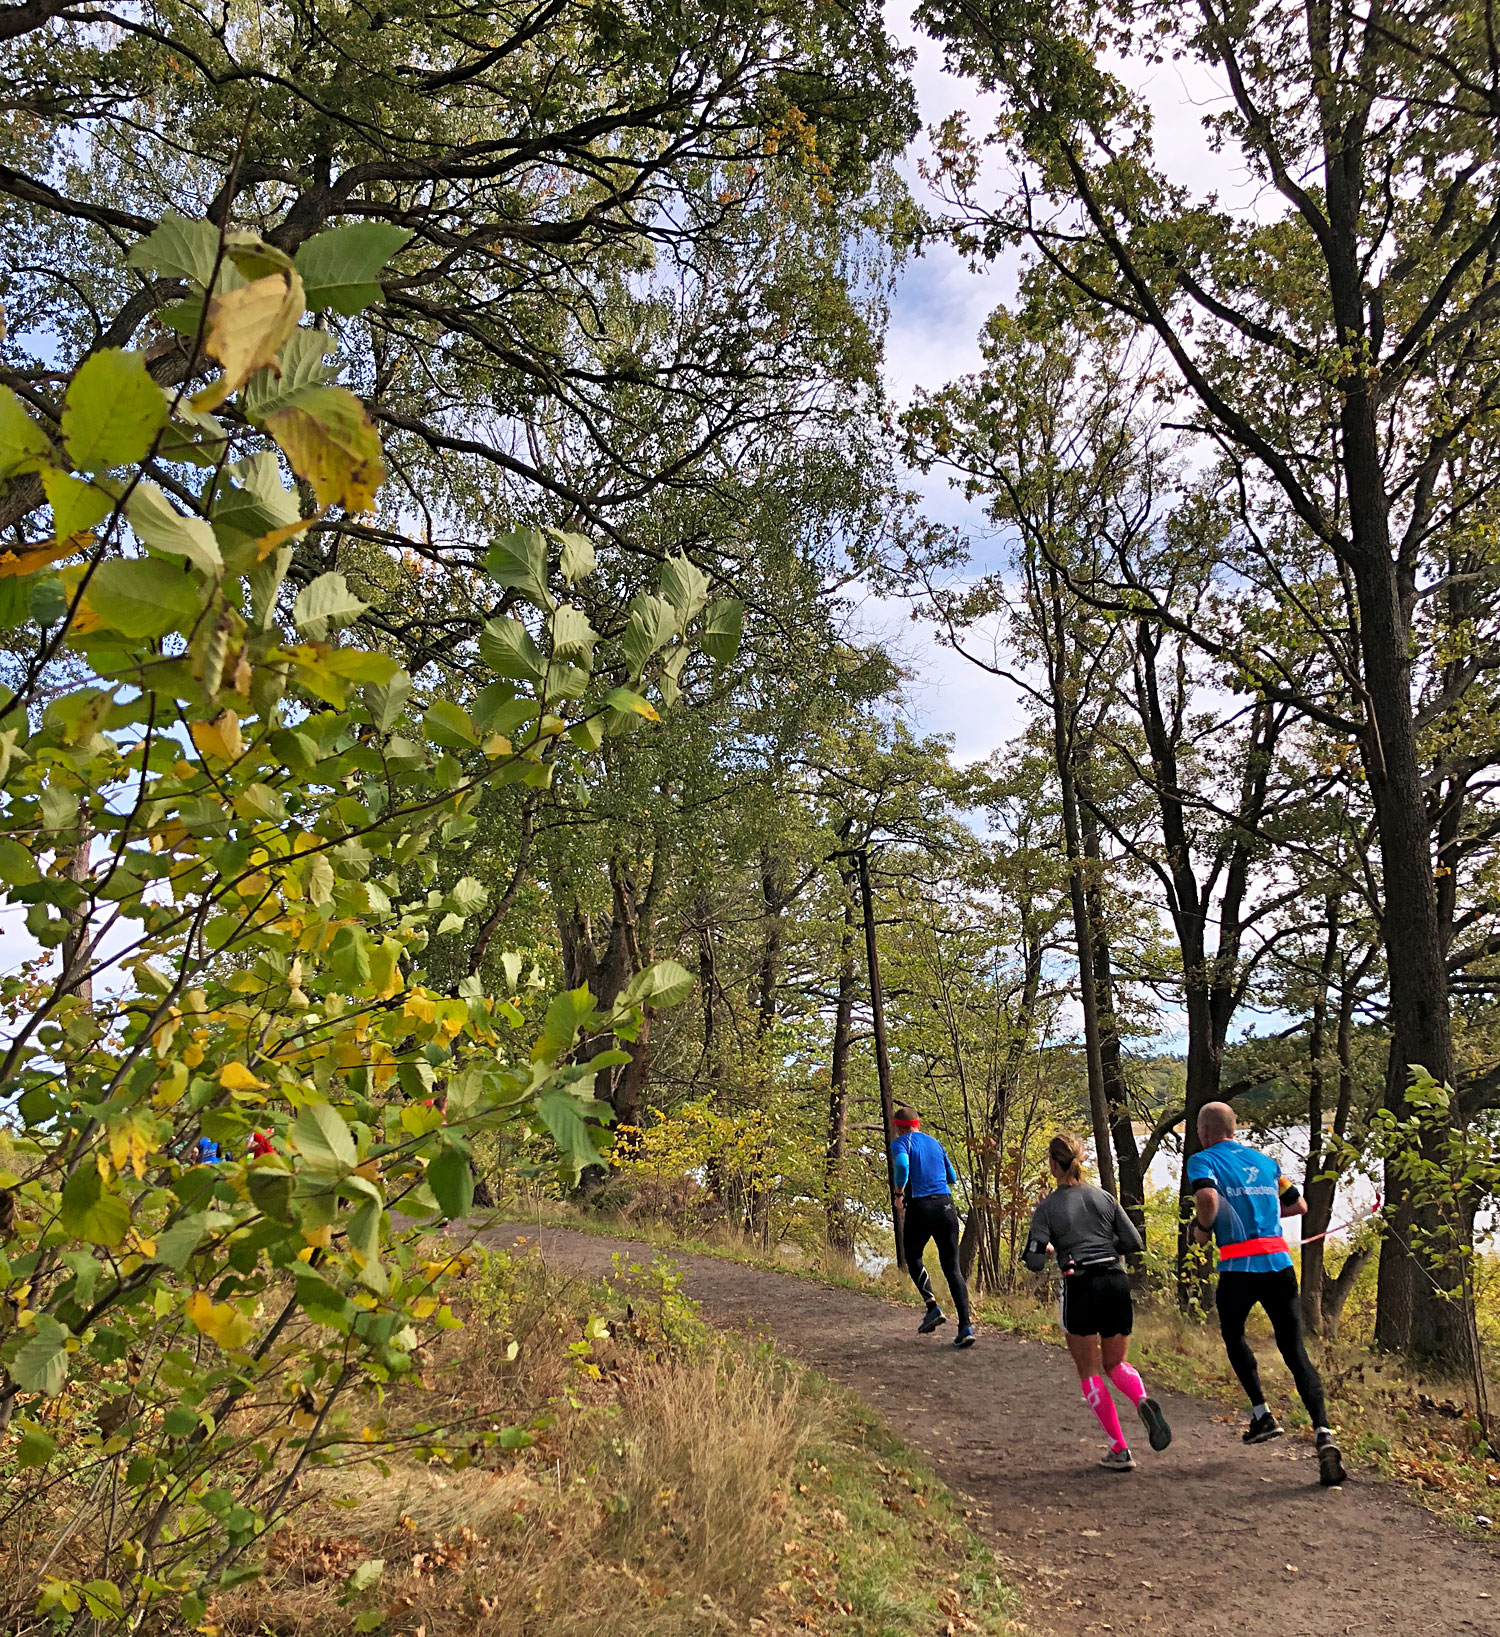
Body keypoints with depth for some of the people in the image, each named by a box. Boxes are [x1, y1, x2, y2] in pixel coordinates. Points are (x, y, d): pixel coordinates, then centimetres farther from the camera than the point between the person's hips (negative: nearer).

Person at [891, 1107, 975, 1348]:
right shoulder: (935, 1143, 17)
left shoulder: (901, 1143, 1)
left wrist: (899, 1190, -6)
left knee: (913, 1258, 20)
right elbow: (952, 1177, 23)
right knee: (952, 1267, 6)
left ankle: (933, 1307, 2)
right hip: (946, 1205, 4)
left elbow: (903, 1165, -21)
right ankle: (965, 1326, -5)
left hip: (920, 1206, -4)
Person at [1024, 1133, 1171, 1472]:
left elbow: (1035, 1261, -6)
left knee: (1089, 1372, 10)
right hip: (1116, 1282, 4)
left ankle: (1120, 1451, 5)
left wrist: (1050, 1249, 16)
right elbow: (1133, 1242, 7)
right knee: (1115, 1364, 19)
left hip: (1080, 1288, -4)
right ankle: (1143, 1401, -12)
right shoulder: (1103, 1197, 8)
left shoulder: (1047, 1208, -2)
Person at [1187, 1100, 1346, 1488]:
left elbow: (1208, 1198, -22)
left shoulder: (1202, 1160, -1)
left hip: (1238, 1268, -4)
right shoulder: (1264, 1160, 16)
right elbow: (1299, 1205, 23)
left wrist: (1202, 1229, -4)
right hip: (1279, 1263, 4)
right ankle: (1323, 1432, -14)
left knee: (1233, 1336, 23)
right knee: (1295, 1350, 3)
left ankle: (1262, 1414, 20)